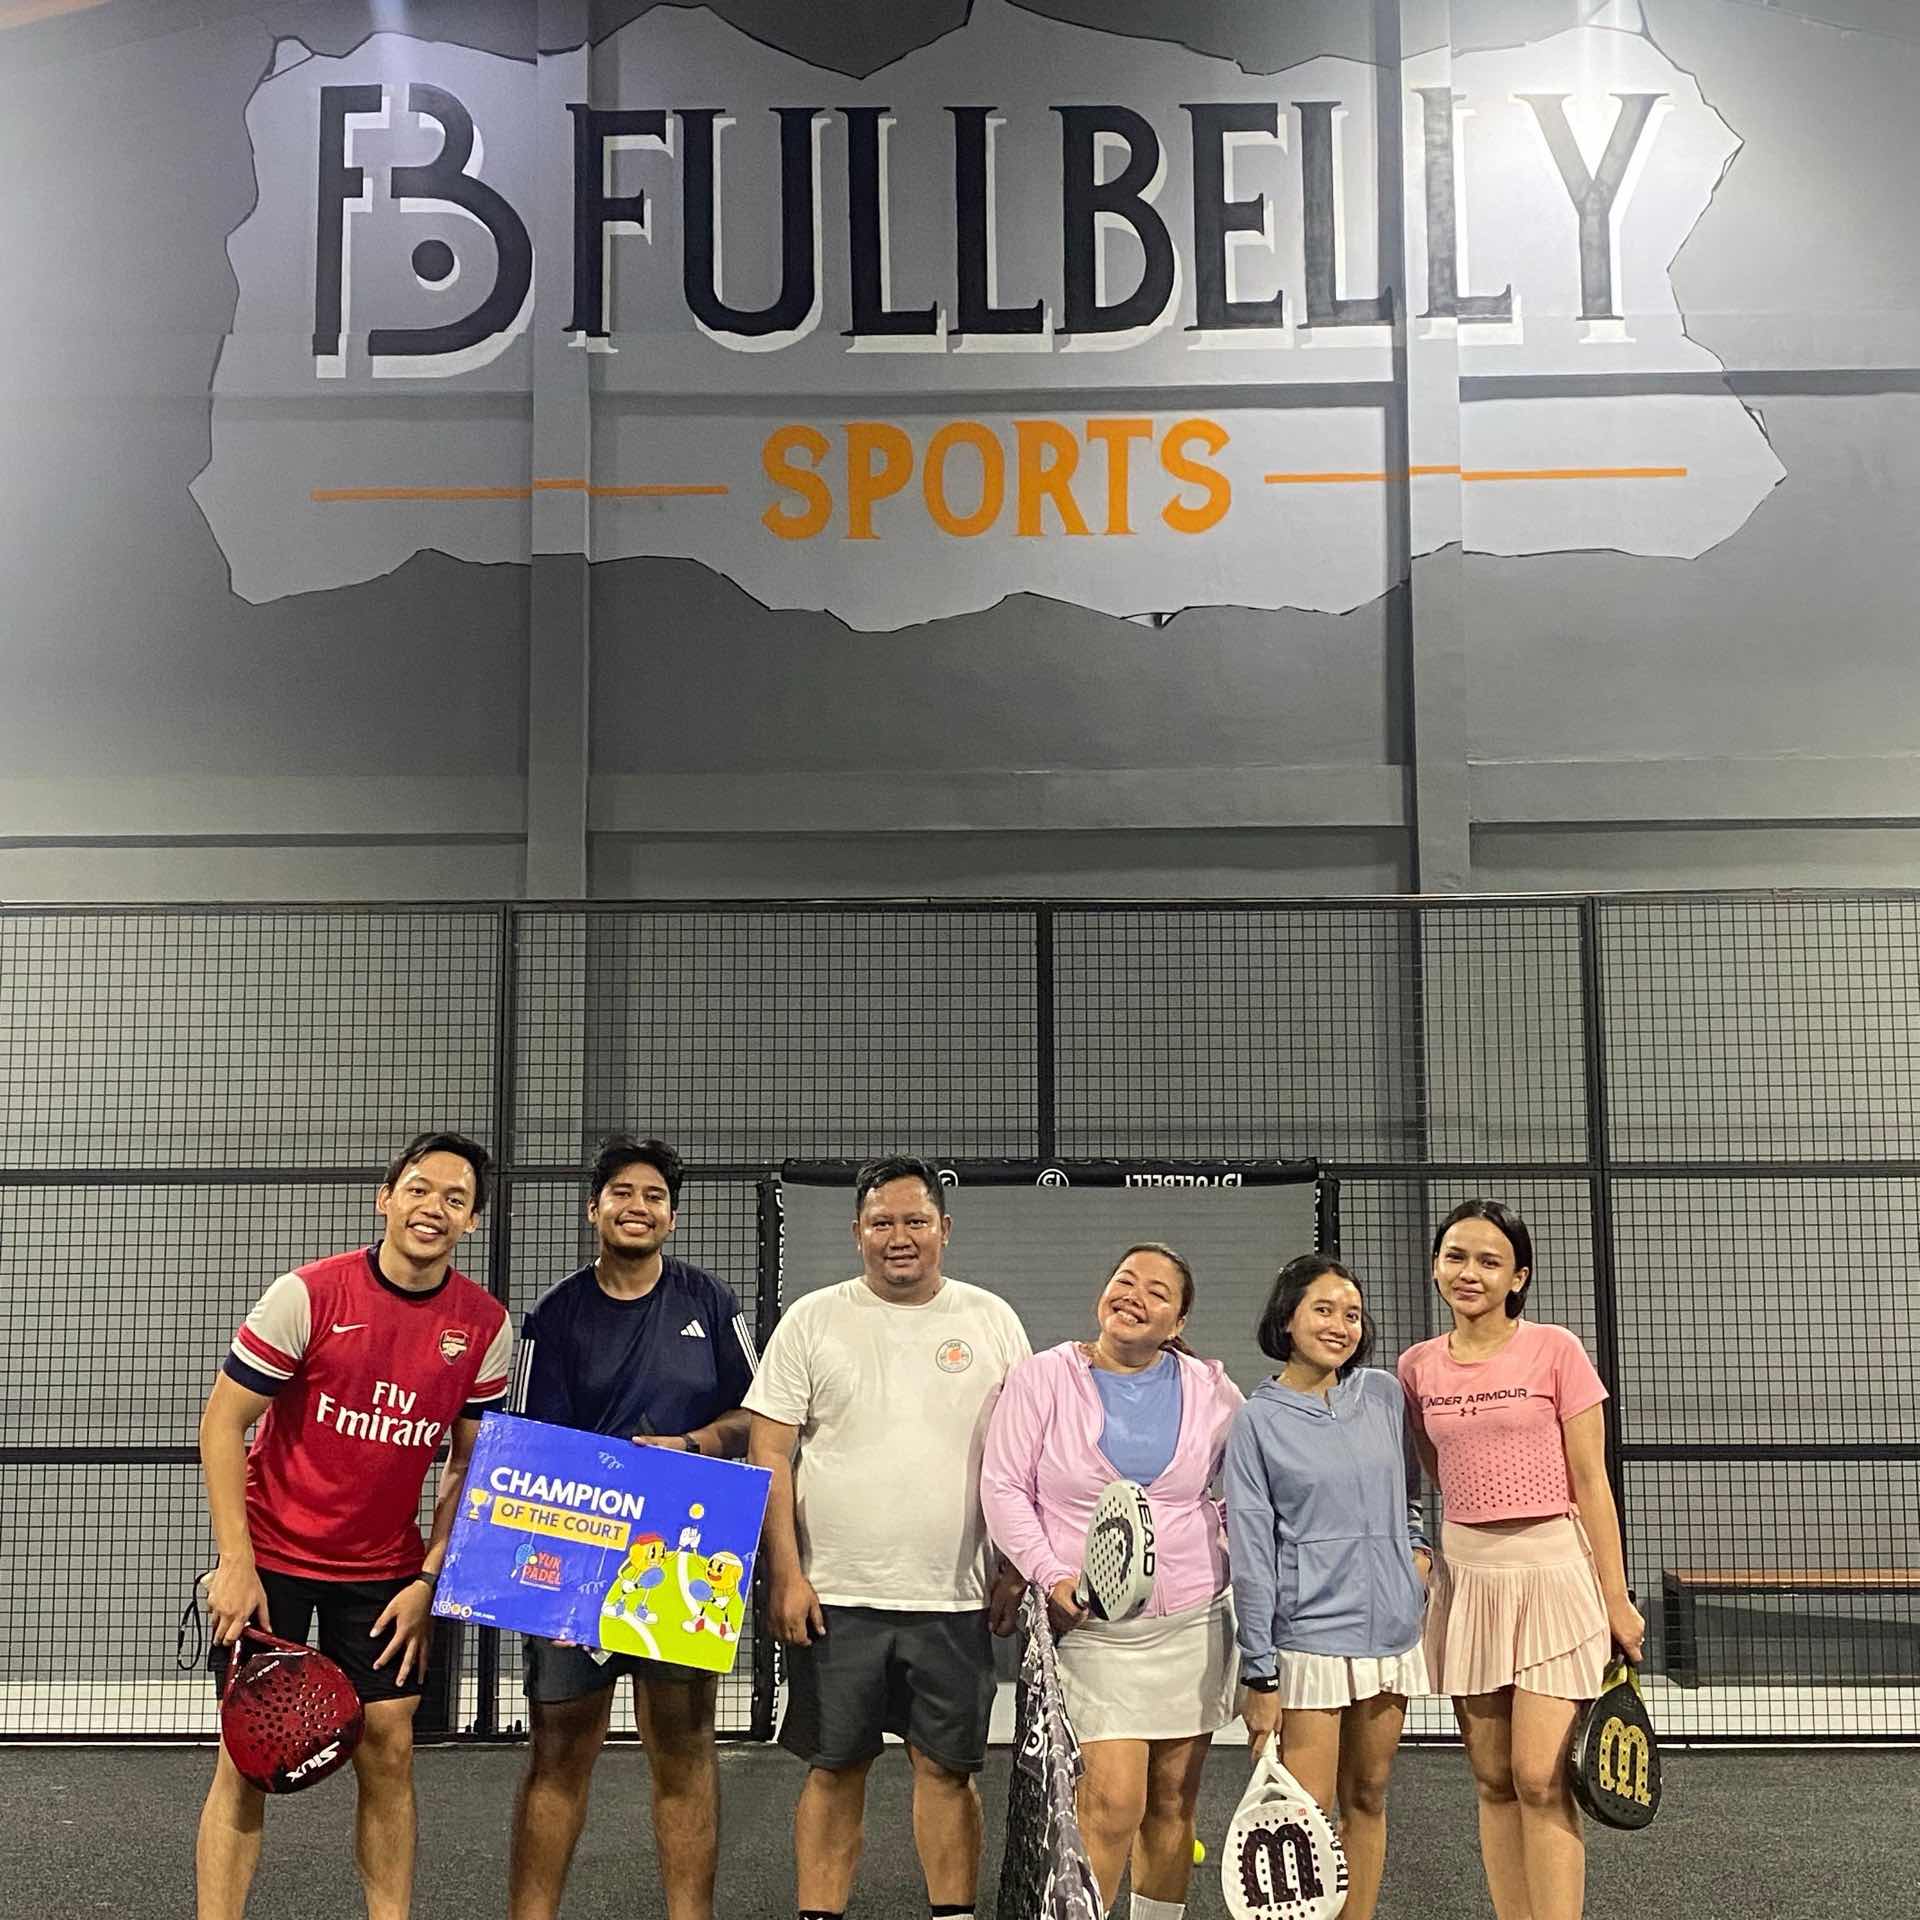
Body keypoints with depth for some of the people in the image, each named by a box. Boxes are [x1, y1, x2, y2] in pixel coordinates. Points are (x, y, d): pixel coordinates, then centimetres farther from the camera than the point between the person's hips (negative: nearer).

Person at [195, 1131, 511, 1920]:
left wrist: (429, 1578, -4)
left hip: (386, 1570, 3)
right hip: (271, 1557, -3)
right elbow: (222, 1421, -11)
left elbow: (470, 1464, 4)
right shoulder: (306, 1294, -16)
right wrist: (236, 1565, -15)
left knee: (388, 1751, 4)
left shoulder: (486, 1326, -5)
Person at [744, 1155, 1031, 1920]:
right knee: (834, 1769, 7)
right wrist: (786, 1575, -7)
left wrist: (1014, 1570, 4)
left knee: (947, 1767, 7)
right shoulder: (812, 1320, 1)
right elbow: (769, 1454, -1)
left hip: (953, 1598, 1)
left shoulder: (991, 1320, 5)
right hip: (835, 1593, -1)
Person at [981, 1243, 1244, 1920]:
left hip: (1193, 1623, 3)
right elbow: (1003, 1488, -4)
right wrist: (1053, 1577, -12)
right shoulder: (1043, 1378, -3)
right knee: (1115, 1802, -12)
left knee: (1174, 1800, 9)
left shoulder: (1210, 1389, 4)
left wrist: (1239, 1553, 7)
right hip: (1092, 1628, -3)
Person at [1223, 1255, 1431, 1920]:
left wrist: (1417, 1547, 8)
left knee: (1367, 1800, 13)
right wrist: (1259, 1674, -9)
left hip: (1390, 1629, 5)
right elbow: (1250, 1553, -7)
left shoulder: (1384, 1393, 7)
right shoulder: (1259, 1421, -5)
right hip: (1309, 1635, -5)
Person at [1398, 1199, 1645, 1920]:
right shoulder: (1418, 1367, 5)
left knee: (1540, 1779, -9)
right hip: (1466, 1576, 4)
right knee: (1493, 1779, 8)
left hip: (1552, 1575, -4)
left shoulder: (1555, 1351, -5)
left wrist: (1617, 1601, -5)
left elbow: (1590, 1484, -4)